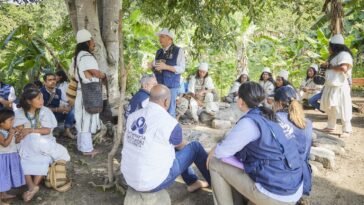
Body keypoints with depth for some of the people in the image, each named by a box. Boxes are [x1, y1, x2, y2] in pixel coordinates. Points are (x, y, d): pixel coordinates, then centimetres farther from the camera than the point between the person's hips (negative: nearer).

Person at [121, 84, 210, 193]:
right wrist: (182, 144, 28)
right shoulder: (170, 123, -19)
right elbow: (180, 146, 4)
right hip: (153, 183, -6)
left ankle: (192, 182, 38)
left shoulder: (132, 116, -2)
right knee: (195, 146, 7)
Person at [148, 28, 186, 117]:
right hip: (158, 85, 5)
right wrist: (151, 66, -4)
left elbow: (182, 69, -10)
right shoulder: (159, 52, 14)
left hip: (171, 86, -5)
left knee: (170, 111, 0)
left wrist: (166, 67, -20)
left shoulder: (178, 51, -4)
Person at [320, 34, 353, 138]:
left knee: (342, 109, -4)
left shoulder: (344, 54, -13)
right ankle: (331, 126, 27)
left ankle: (347, 130, 6)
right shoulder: (334, 56, 17)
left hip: (340, 87, -10)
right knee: (329, 107, 15)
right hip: (331, 86, 10)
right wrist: (326, 66, 3)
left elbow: (344, 68, -28)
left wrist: (331, 66, -15)